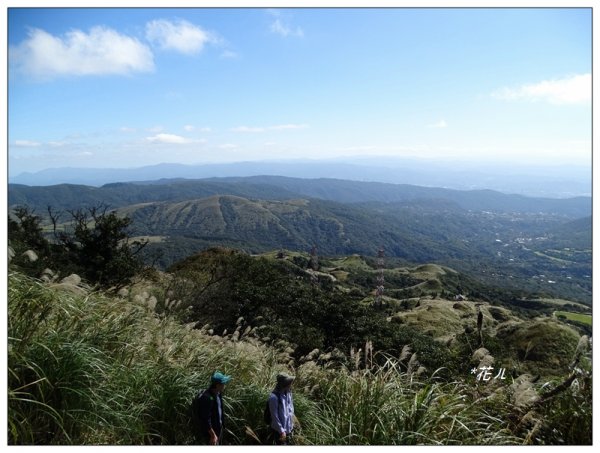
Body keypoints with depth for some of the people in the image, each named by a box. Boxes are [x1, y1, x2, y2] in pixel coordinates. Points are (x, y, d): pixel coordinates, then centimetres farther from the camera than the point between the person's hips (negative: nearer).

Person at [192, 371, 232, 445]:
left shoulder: (217, 394, -1)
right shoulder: (207, 398, -30)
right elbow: (206, 420, -27)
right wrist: (213, 435, -21)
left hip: (217, 428, 9)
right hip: (208, 432, -9)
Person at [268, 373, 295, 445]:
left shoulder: (288, 393, -3)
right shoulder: (274, 397, -26)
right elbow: (274, 416, -21)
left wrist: (291, 425, 13)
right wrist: (281, 431, -16)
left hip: (288, 429, 7)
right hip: (279, 431, -7)